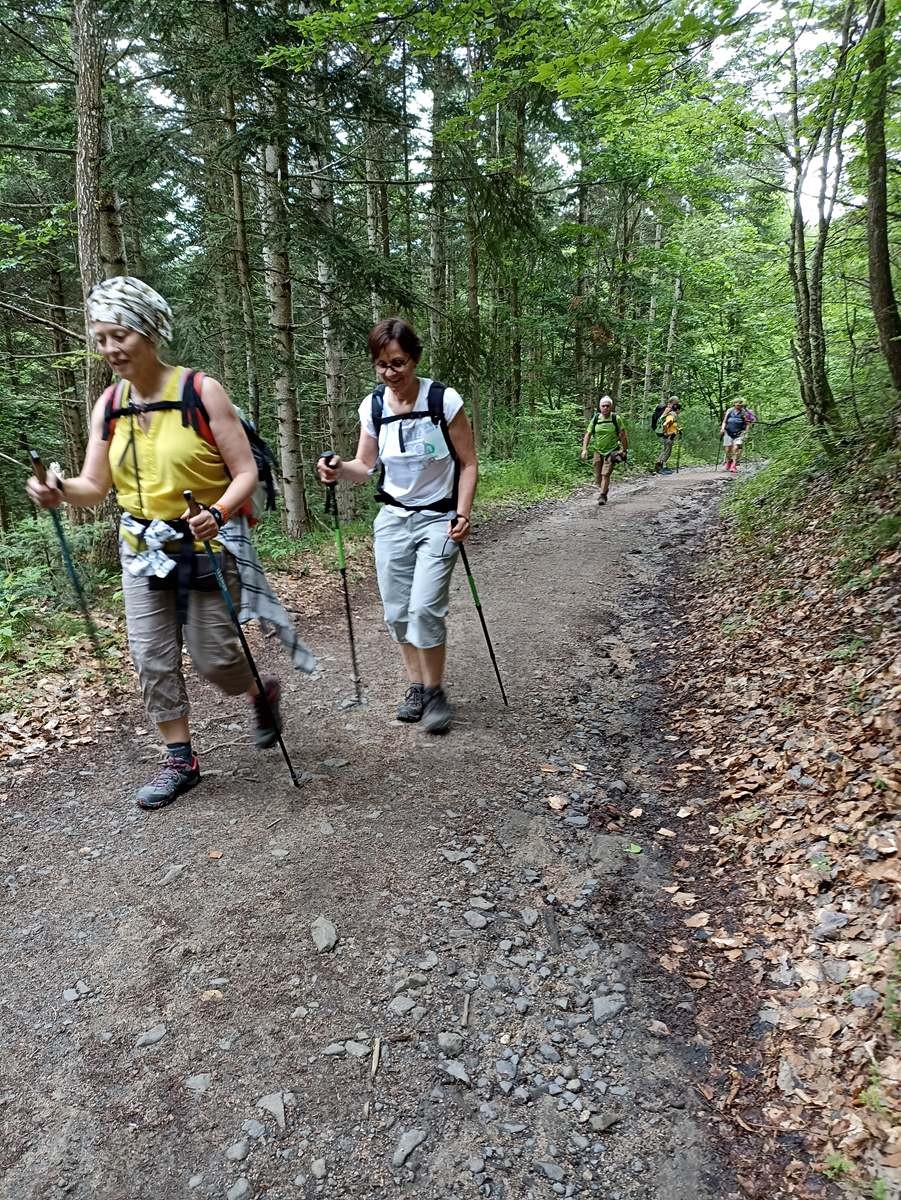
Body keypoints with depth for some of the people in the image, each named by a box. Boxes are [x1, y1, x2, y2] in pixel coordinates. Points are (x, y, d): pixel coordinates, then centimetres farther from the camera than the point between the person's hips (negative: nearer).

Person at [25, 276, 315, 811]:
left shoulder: (202, 391, -12)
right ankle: (181, 760, 20)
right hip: (142, 548, 5)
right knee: (152, 656, 4)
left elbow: (246, 474, -12)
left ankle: (263, 692, 34)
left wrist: (218, 512, -31)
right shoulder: (108, 405, 4)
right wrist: (61, 490, -19)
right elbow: (94, 486, 3)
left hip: (207, 544, -5)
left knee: (212, 656, 0)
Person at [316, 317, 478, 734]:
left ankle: (435, 692, 6)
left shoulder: (445, 400, -13)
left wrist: (462, 515, -15)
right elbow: (365, 467, 5)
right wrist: (339, 469, -17)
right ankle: (416, 685, 24)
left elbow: (468, 464, -5)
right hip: (393, 519, 4)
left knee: (425, 607, -16)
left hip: (438, 520, -4)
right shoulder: (372, 406, -2)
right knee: (397, 610, 5)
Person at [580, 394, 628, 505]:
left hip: (611, 451, -3)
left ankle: (602, 496, -4)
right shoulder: (595, 419, -2)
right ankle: (603, 489, 35)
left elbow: (622, 435, -2)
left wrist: (625, 450, -2)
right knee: (598, 475, 9)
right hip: (598, 451, 3)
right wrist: (584, 449, -7)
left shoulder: (616, 419, -7)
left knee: (605, 474, -13)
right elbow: (588, 434, 2)